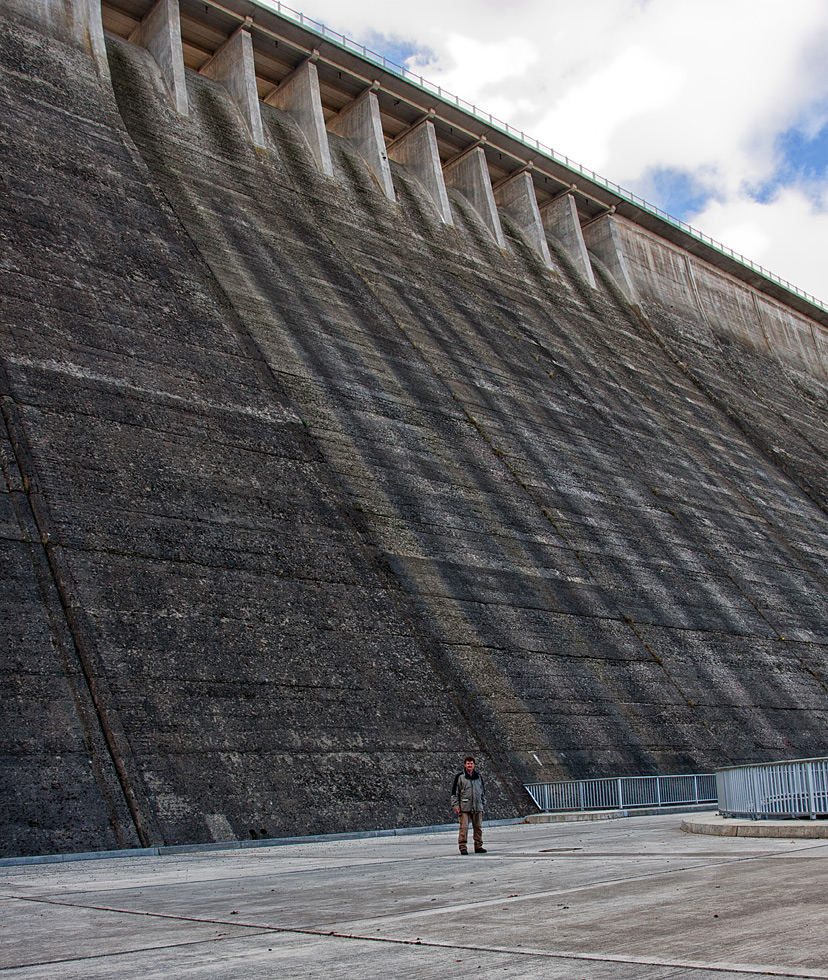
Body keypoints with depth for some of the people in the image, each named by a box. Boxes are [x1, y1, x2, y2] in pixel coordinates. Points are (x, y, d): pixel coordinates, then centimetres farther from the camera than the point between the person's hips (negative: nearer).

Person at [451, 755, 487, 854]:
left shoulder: (478, 777, 13)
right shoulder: (459, 777, -1)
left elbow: (483, 790, 23)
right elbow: (454, 791, -1)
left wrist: (483, 803, 18)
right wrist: (456, 805, -6)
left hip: (477, 807, 4)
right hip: (464, 807, -4)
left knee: (478, 827, 6)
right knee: (464, 827, -8)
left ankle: (478, 846, 15)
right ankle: (463, 847, -3)